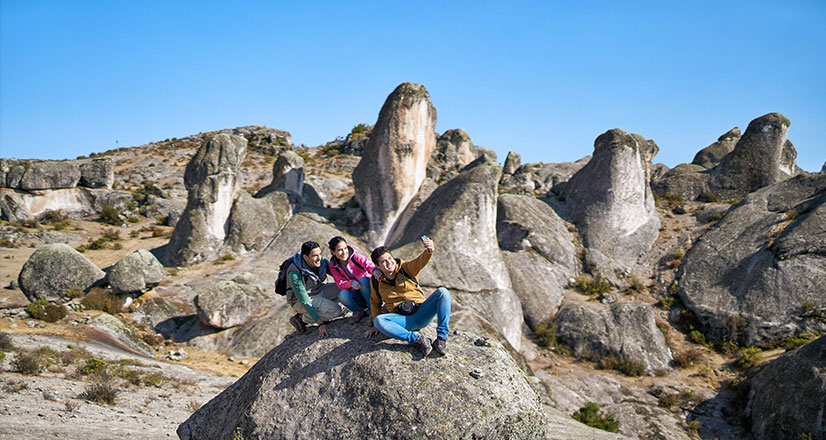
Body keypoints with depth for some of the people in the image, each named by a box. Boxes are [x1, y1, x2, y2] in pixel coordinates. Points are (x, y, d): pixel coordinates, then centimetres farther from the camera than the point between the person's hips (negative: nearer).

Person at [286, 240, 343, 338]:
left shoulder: (322, 262, -13)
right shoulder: (295, 274, -30)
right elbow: (304, 301, -28)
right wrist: (320, 324, -30)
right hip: (300, 301, -7)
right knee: (336, 310, -25)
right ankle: (301, 318, -9)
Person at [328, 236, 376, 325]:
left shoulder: (355, 256, -7)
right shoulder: (334, 267, -1)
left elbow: (368, 264, -23)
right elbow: (341, 284, -9)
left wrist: (375, 270, -48)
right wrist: (351, 283, -32)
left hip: (367, 288, -1)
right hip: (356, 293, 1)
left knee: (363, 280, -33)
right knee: (342, 295, -29)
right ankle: (358, 311, -1)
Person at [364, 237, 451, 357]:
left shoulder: (406, 268, 3)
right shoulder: (376, 282, 8)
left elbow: (420, 261, -18)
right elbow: (375, 303, 21)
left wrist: (429, 251, -41)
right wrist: (375, 326, 10)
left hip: (421, 314, 0)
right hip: (403, 320, 0)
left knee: (442, 292, -24)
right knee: (379, 321, -31)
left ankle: (441, 337, -24)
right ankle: (417, 339, -33)